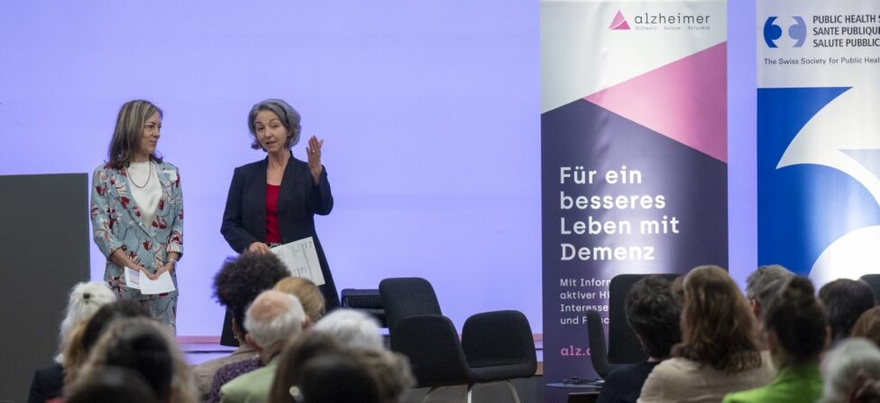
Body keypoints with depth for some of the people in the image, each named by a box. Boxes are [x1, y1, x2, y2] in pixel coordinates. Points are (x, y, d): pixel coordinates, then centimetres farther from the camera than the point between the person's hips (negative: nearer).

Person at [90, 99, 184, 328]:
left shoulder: (169, 174, 11)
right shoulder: (105, 176, 2)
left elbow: (178, 223, 9)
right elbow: (101, 230, -3)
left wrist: (170, 262, -8)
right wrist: (132, 266, -15)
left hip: (163, 278, 3)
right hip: (122, 280, -3)